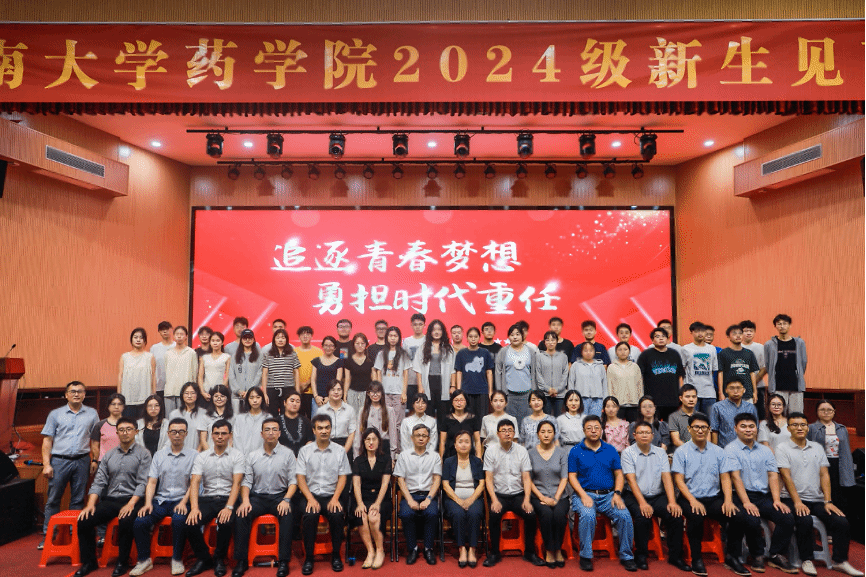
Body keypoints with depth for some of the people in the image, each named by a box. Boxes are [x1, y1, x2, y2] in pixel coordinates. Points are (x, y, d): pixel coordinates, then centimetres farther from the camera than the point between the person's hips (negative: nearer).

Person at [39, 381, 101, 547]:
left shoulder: (92, 414, 8)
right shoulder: (56, 414, 6)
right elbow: (47, 440, 3)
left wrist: (95, 460, 0)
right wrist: (46, 464, -5)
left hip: (82, 461, 1)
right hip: (59, 461, -1)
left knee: (78, 500, 7)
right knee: (53, 500, 3)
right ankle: (47, 535, 13)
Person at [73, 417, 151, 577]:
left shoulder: (143, 454, -2)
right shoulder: (109, 455, 14)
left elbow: (143, 483, -9)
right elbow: (99, 481, 10)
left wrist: (130, 504, -20)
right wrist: (91, 504, -4)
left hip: (131, 500, -5)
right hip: (109, 500, 5)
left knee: (125, 521, -32)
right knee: (84, 521, -15)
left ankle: (122, 562, -9)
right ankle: (89, 562, 6)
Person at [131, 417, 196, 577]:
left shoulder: (193, 455, 4)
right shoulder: (159, 455, 13)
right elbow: (152, 482, 7)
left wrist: (183, 502, -15)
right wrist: (148, 503, -8)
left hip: (180, 500, -3)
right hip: (160, 500, 3)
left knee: (179, 520, -33)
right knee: (139, 522, -22)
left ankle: (177, 559, -11)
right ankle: (145, 560, 0)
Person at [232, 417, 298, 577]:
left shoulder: (288, 454, 3)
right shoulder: (252, 456, 8)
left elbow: (293, 480, -1)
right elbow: (246, 481, 5)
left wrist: (286, 500, -16)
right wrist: (245, 500, -13)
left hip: (280, 495, -2)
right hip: (257, 496, 2)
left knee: (287, 516, -31)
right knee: (241, 515, -26)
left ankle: (283, 561, -21)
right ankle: (241, 561, -14)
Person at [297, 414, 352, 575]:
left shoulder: (340, 451, 5)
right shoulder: (304, 451, 5)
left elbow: (342, 477, 3)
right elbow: (301, 478, 1)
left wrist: (335, 498, -11)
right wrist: (310, 499, -13)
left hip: (332, 495, 0)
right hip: (311, 495, 0)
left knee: (337, 515, -28)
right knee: (309, 516, -30)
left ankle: (336, 555, -6)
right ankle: (308, 557, -11)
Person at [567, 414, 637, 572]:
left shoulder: (610, 450, 13)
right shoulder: (575, 451, 4)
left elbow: (619, 474, 12)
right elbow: (572, 477, 0)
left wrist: (617, 494, -5)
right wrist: (584, 496, -14)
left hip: (608, 495, 3)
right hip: (585, 494, -2)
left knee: (625, 516, -23)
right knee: (587, 515, -32)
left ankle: (626, 556, -3)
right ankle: (585, 556, -14)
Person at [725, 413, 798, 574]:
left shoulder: (765, 451, 17)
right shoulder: (731, 449, -1)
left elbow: (773, 475, 7)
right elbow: (735, 477, -10)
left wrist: (777, 500, -8)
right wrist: (746, 502, -19)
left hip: (764, 496, 5)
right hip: (742, 495, -5)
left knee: (787, 517, -19)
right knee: (752, 520, -31)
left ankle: (776, 556, 0)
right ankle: (757, 556, -4)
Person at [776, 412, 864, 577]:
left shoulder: (817, 448, 14)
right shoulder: (783, 448, -1)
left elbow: (824, 475, 8)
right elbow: (786, 476, -9)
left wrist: (828, 501, -3)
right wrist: (797, 502, -16)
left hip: (817, 499, 5)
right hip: (793, 499, -5)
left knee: (842, 522, -17)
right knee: (804, 521, -30)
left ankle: (839, 561, 1)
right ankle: (807, 560, -10)